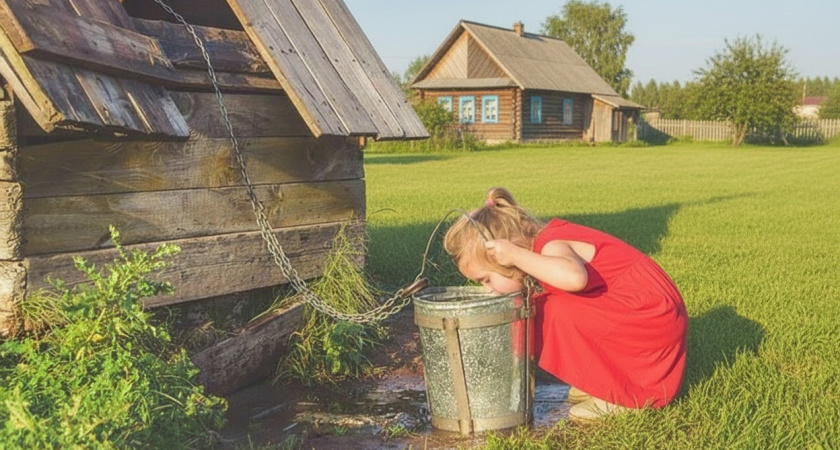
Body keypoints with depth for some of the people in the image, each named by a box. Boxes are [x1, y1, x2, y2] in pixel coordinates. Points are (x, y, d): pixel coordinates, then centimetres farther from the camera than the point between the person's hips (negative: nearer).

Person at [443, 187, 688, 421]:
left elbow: (574, 277, -44)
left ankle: (621, 395, -7)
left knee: (560, 314, -23)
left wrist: (516, 255, -35)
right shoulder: (551, 238, 7)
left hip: (655, 318, -10)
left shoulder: (552, 246, -22)